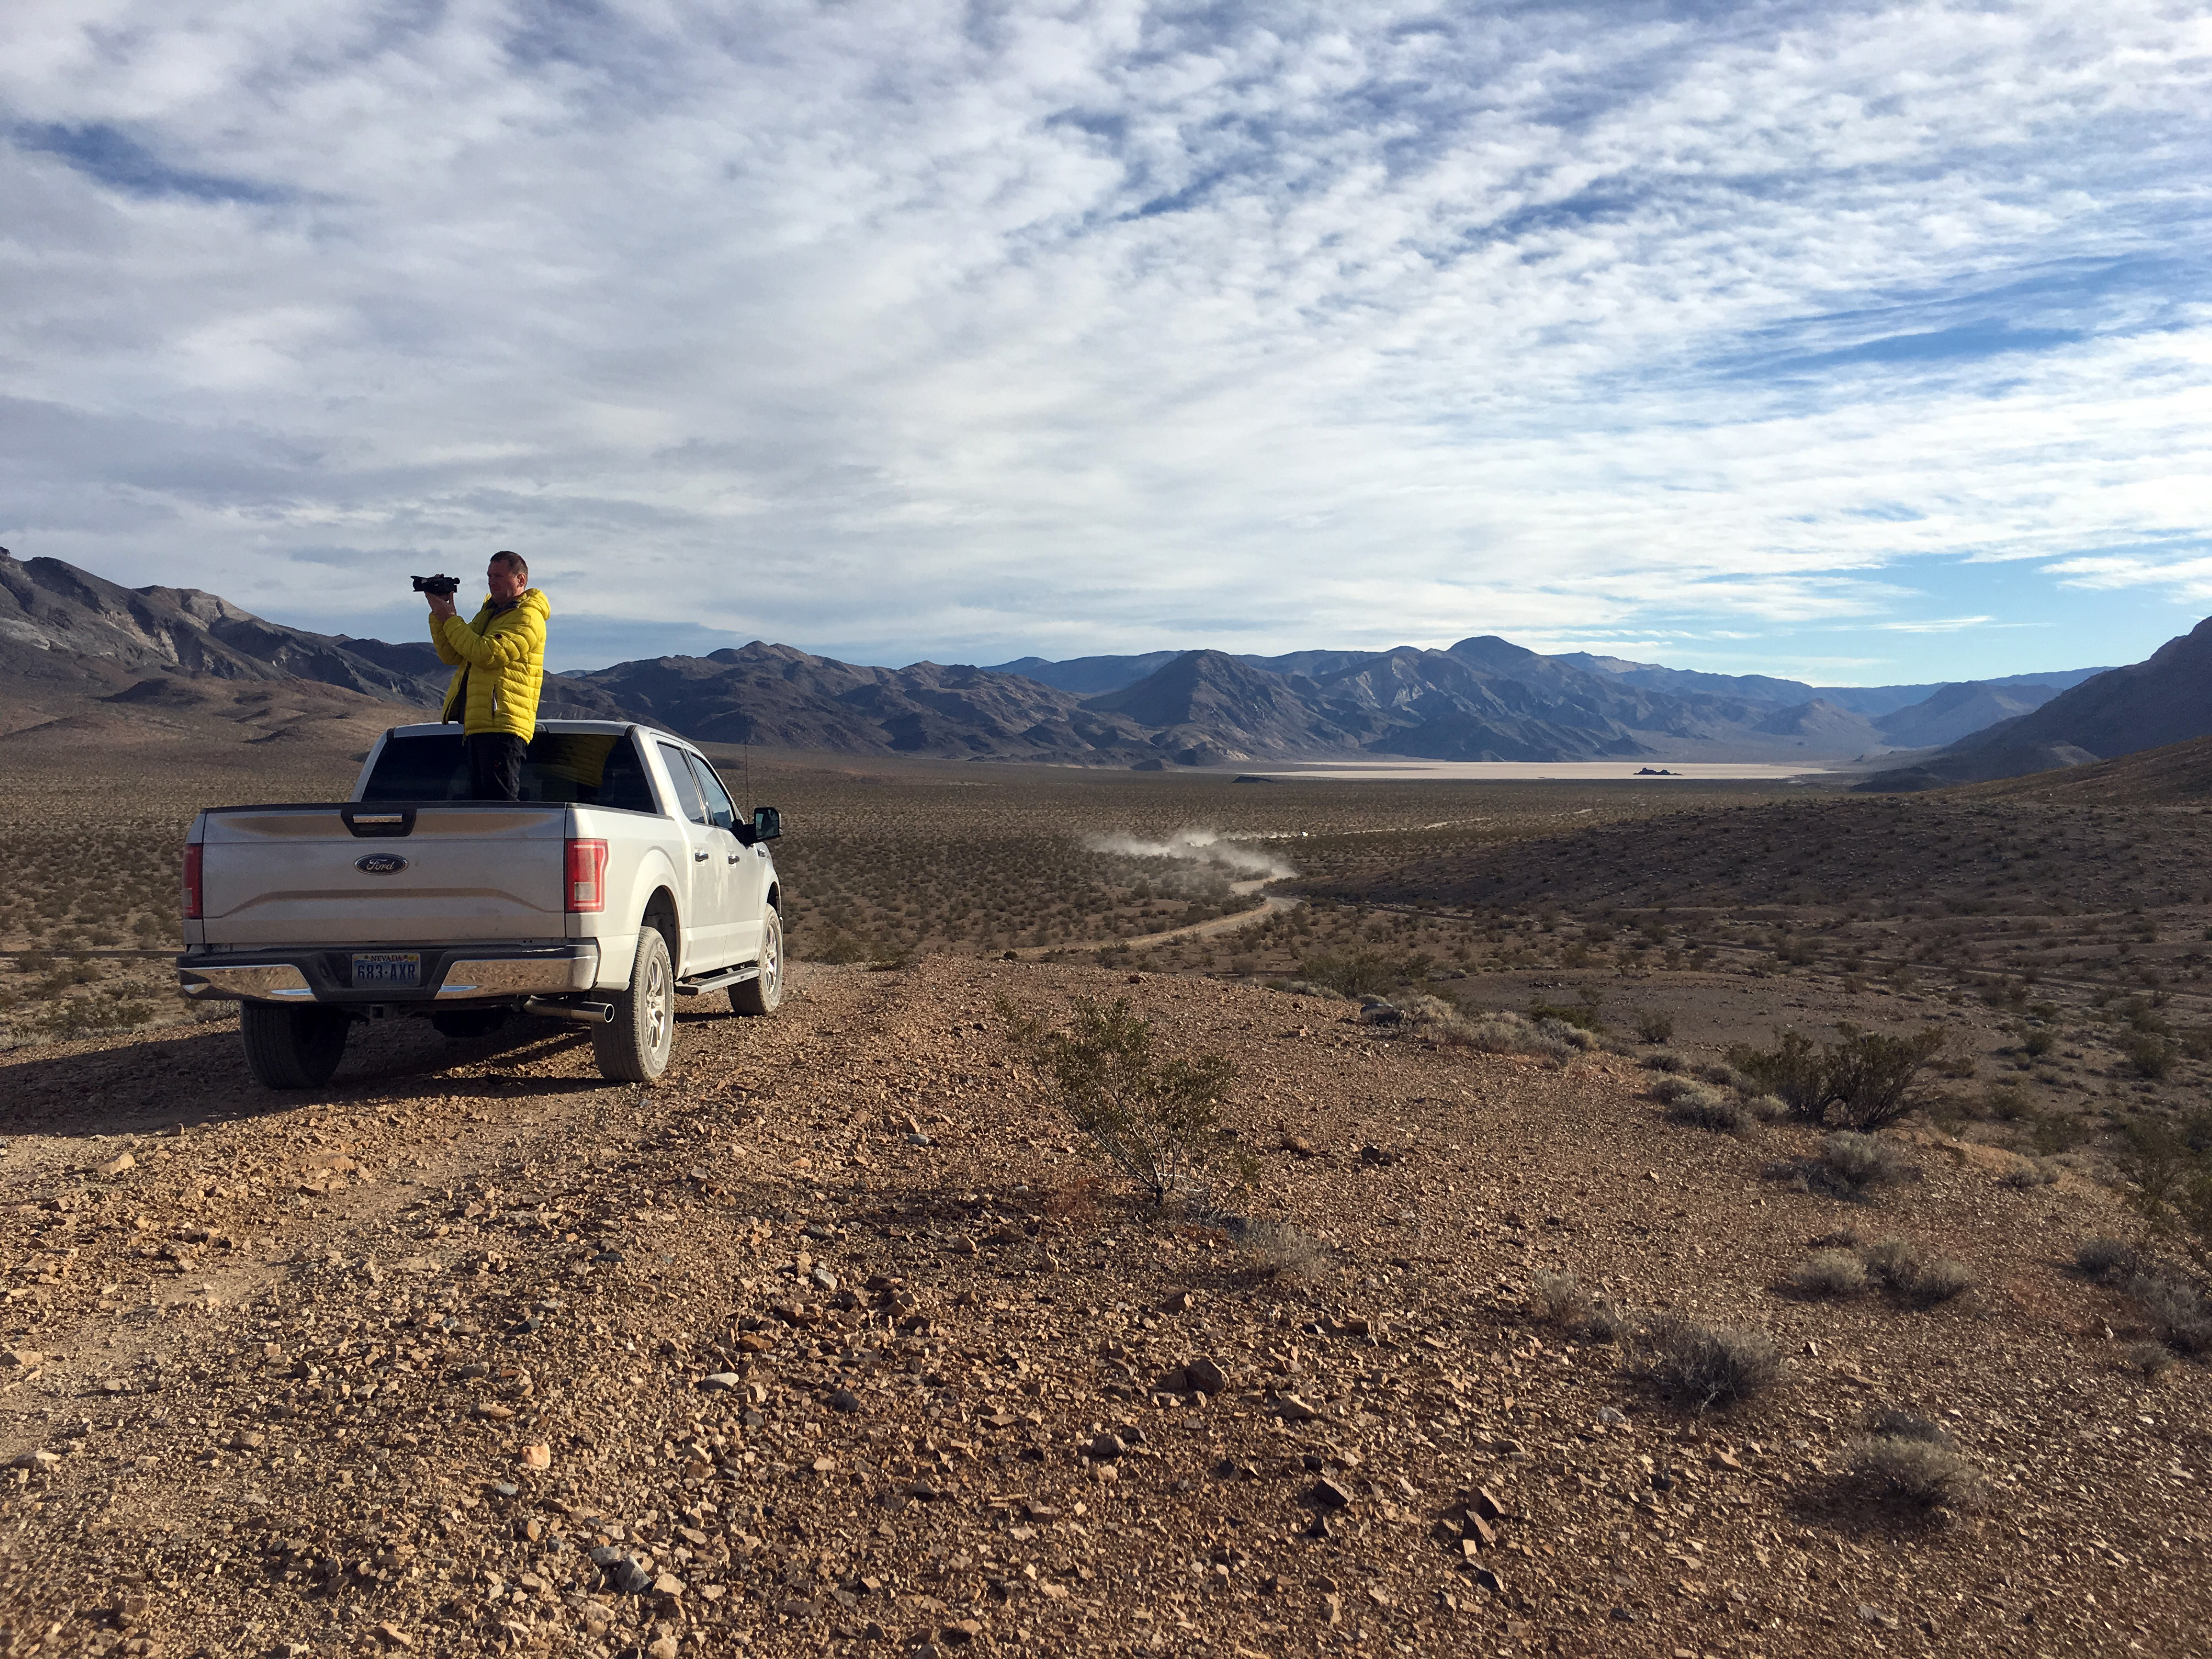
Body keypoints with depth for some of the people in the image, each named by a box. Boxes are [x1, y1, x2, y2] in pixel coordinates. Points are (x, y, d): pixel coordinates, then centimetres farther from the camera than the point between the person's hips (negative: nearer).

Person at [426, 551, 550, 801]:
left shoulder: (528, 618, -7)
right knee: (480, 804, 11)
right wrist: (439, 614, 6)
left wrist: (451, 619, -10)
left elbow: (488, 653, -20)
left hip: (502, 724, -10)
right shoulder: (489, 613, 24)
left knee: (501, 802, -14)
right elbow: (451, 655, 19)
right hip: (476, 724, 10)